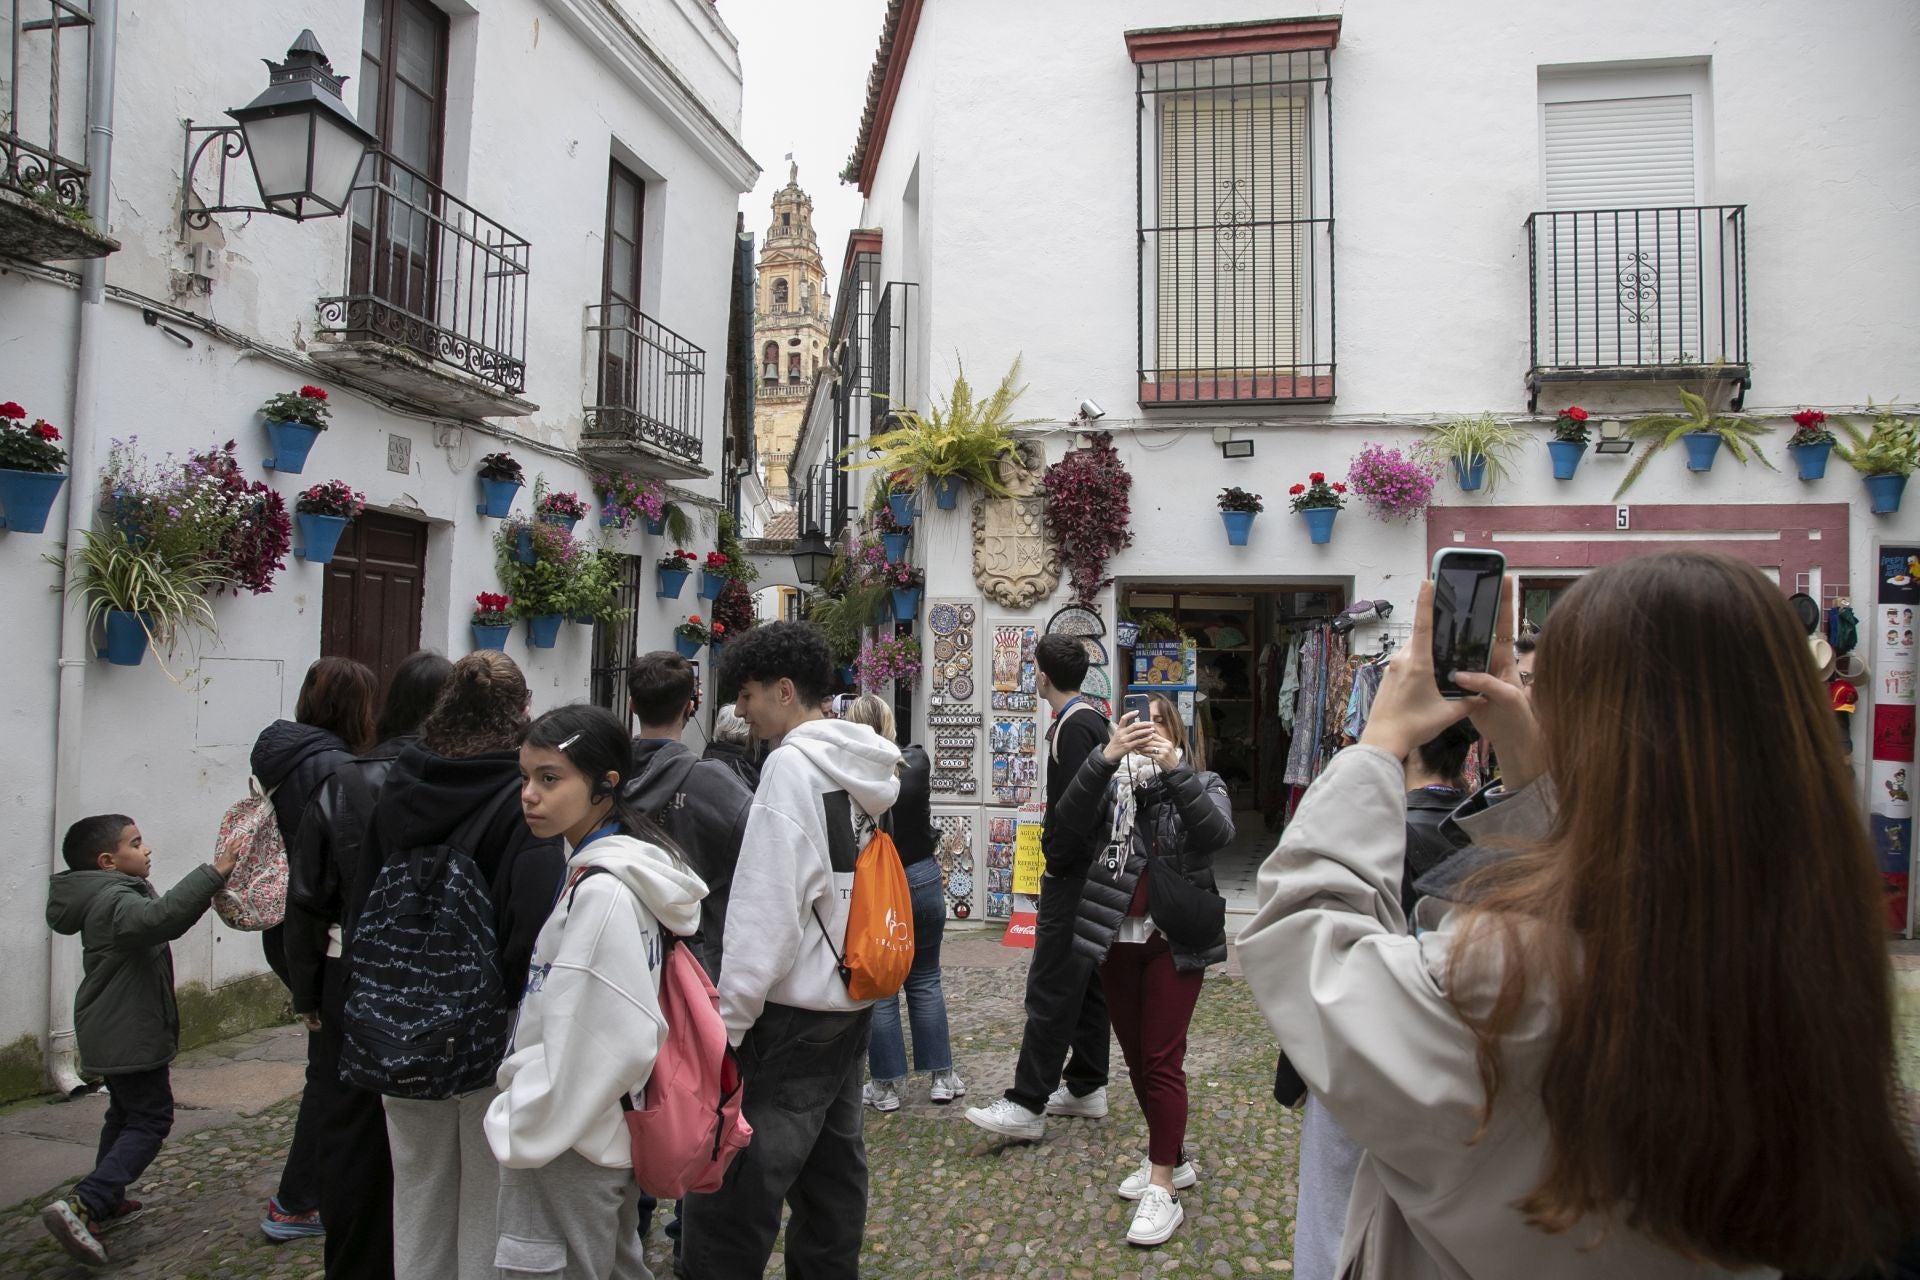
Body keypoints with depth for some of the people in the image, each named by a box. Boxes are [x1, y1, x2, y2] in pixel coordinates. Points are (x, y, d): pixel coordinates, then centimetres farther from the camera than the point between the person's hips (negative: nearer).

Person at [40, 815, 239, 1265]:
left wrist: (207, 890, 8)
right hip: (130, 1036, -11)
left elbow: (159, 920, 19)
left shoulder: (108, 898, 12)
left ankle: (106, 1204, 32)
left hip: (113, 1036, 11)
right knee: (151, 1120, -6)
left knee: (125, 1115, 22)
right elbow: (160, 917, -44)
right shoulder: (116, 902, -22)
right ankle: (82, 1206, -12)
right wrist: (212, 874, -47)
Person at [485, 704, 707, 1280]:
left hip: (568, 1153, -9)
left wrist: (523, 1128, -14)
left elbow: (596, 1043, -26)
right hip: (602, 1133, 9)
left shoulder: (602, 891, -24)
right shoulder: (624, 871, 6)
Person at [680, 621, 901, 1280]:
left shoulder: (792, 763, -16)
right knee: (832, 1159, 18)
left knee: (731, 1185, -4)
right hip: (852, 994, 9)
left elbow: (767, 908, -20)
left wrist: (727, 1018, -16)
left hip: (795, 1009, -9)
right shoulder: (862, 766, 10)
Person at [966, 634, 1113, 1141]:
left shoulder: (1074, 727, -17)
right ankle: (1086, 1087, 24)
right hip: (1094, 871, 10)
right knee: (1088, 981, 15)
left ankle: (1027, 1105, -5)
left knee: (1050, 989, -8)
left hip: (1072, 874, -10)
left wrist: (1056, 861, -13)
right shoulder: (1096, 720, 14)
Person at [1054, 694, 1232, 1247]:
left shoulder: (1201, 784, 1)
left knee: (1162, 1059, -4)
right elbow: (1069, 818, -15)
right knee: (1136, 1056, 14)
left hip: (1175, 941, -3)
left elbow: (1218, 833, -20)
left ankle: (1163, 1190, 4)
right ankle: (1170, 1158, 32)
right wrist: (1106, 756, -28)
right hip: (1118, 937, 3)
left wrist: (1174, 769, -29)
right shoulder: (1113, 783, 4)